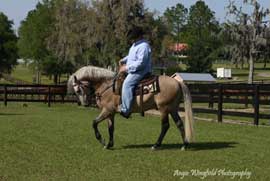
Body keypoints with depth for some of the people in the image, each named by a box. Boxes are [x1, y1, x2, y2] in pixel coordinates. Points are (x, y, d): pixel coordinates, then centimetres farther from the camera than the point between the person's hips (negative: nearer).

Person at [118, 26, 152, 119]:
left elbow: (141, 63, -26)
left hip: (141, 71, -12)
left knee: (127, 84, -27)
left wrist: (127, 68, -22)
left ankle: (125, 110, -32)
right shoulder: (136, 44, 15)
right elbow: (132, 56, 30)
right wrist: (123, 60, 12)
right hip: (134, 70, 12)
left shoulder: (143, 46, -20)